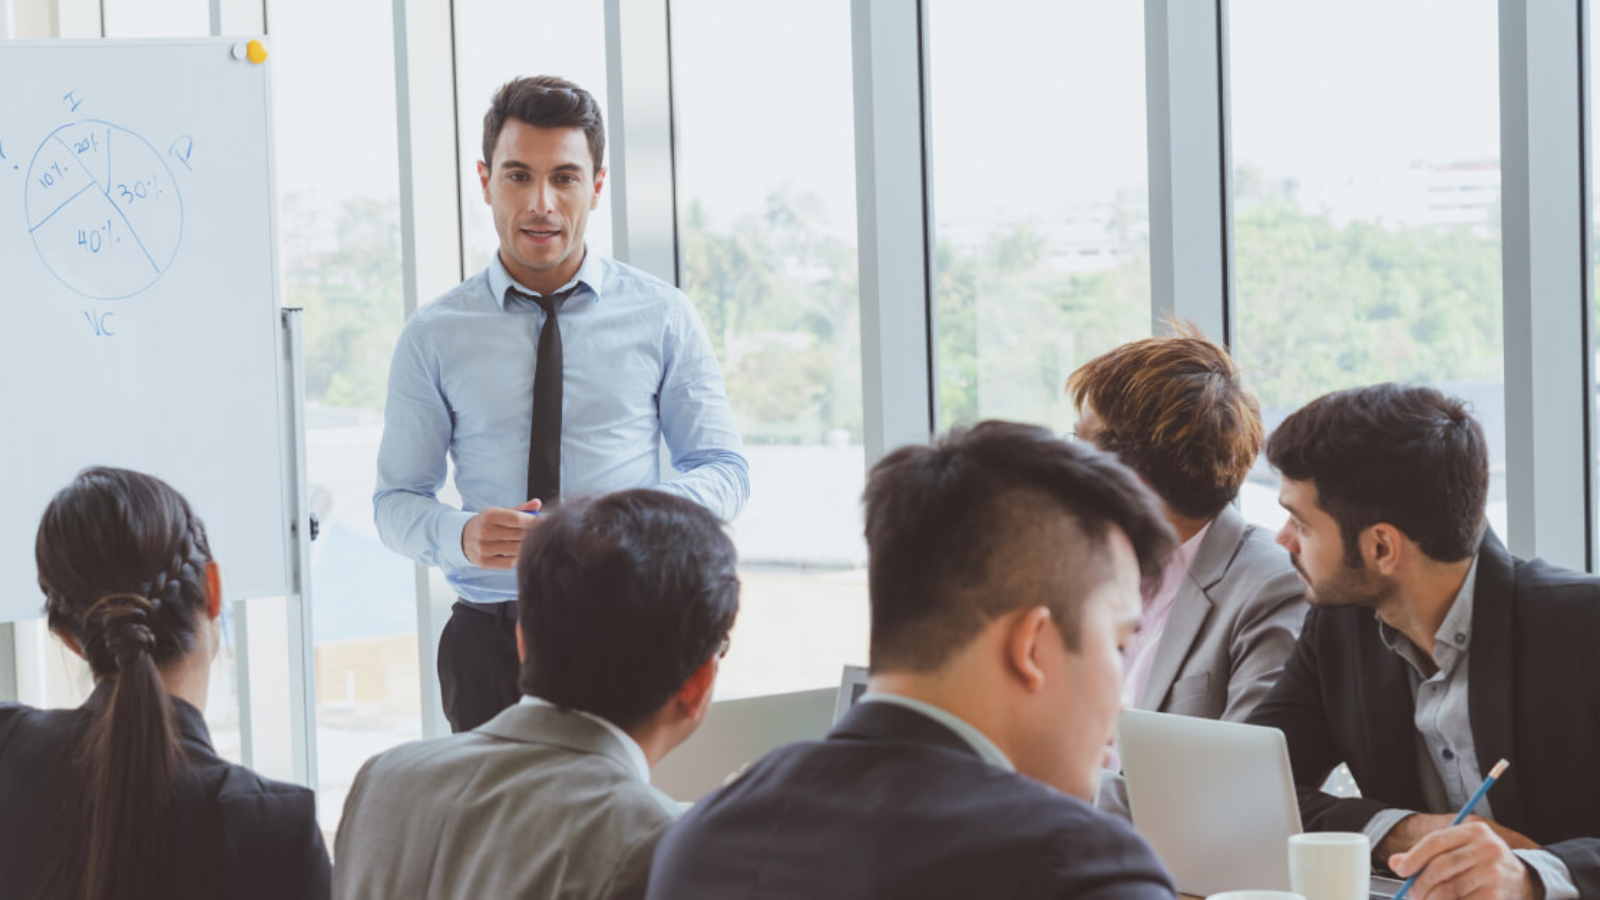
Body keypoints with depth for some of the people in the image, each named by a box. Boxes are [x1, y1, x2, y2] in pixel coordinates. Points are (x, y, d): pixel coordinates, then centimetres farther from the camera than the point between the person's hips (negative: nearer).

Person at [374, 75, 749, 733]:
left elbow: (725, 469, 7)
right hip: (489, 646, 0)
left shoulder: (662, 318, 6)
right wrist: (461, 536, -14)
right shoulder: (434, 338, 6)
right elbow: (396, 500, 8)